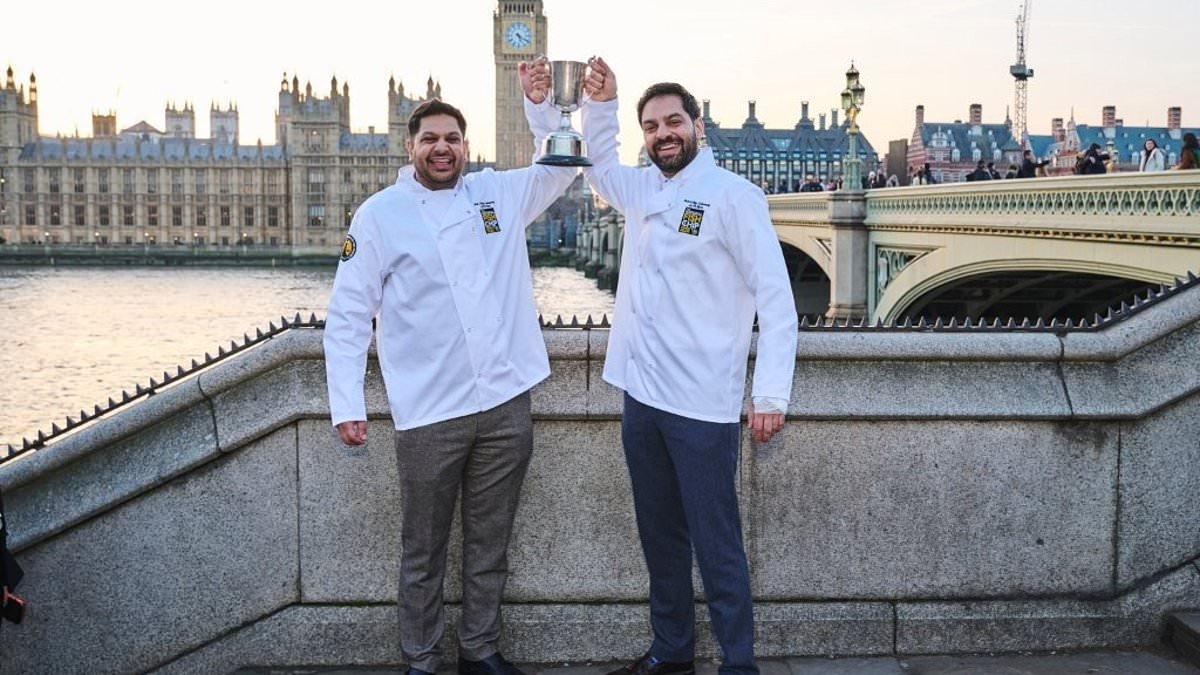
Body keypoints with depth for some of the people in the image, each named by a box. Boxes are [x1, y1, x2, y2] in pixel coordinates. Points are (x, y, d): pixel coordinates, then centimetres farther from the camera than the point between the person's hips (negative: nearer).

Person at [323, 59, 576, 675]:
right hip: (429, 414, -3)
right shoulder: (380, 215, -2)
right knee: (424, 552, 8)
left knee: (490, 543, 15)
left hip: (507, 404, 3)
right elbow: (348, 316, -3)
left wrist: (539, 103, -1)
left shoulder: (499, 194, 7)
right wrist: (347, 404, -10)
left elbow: (565, 164, 16)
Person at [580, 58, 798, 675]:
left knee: (716, 545, -2)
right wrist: (599, 104, 16)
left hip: (701, 407, -7)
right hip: (641, 397, 7)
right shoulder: (641, 189, 10)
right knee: (659, 535, 17)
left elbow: (777, 300, -11)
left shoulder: (733, 197, -9)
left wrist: (770, 396, -17)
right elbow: (597, 166, 33)